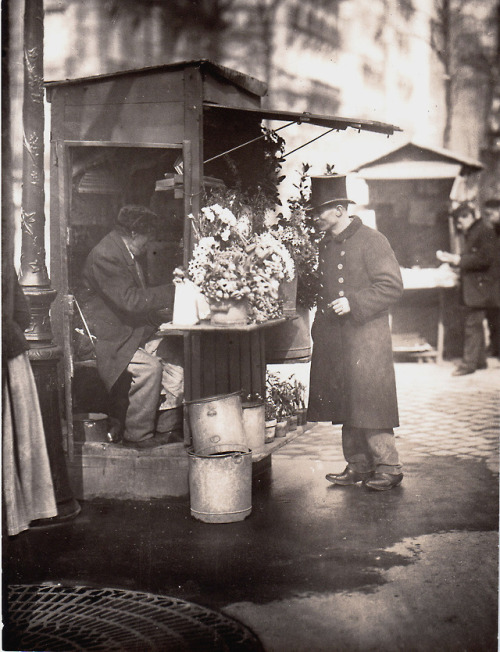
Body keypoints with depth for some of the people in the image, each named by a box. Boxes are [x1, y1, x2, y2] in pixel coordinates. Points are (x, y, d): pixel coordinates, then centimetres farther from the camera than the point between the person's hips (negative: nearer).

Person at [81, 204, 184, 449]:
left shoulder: (127, 254, 15)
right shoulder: (105, 255, -18)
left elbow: (141, 297, 20)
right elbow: (129, 300, -26)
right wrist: (170, 292, -20)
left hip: (134, 332, 10)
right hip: (107, 339, -10)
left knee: (176, 353, -6)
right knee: (149, 366, -28)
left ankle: (166, 428, 1)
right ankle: (137, 435, -13)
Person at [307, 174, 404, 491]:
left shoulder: (372, 240, -9)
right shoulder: (325, 244, 14)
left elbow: (393, 286, -12)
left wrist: (354, 303, -20)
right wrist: (319, 328, 15)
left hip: (366, 337, -7)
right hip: (334, 339, 7)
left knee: (370, 404, -5)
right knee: (344, 405, 10)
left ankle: (388, 468, 6)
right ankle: (358, 465, 21)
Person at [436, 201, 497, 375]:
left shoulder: (485, 232, -12)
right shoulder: (471, 233, 16)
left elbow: (485, 259, -20)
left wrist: (458, 260, -18)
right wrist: (451, 258, 8)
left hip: (478, 287, -10)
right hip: (471, 288, 10)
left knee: (472, 324, -9)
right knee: (476, 324, 13)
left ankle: (469, 362, -6)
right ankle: (480, 360, 21)